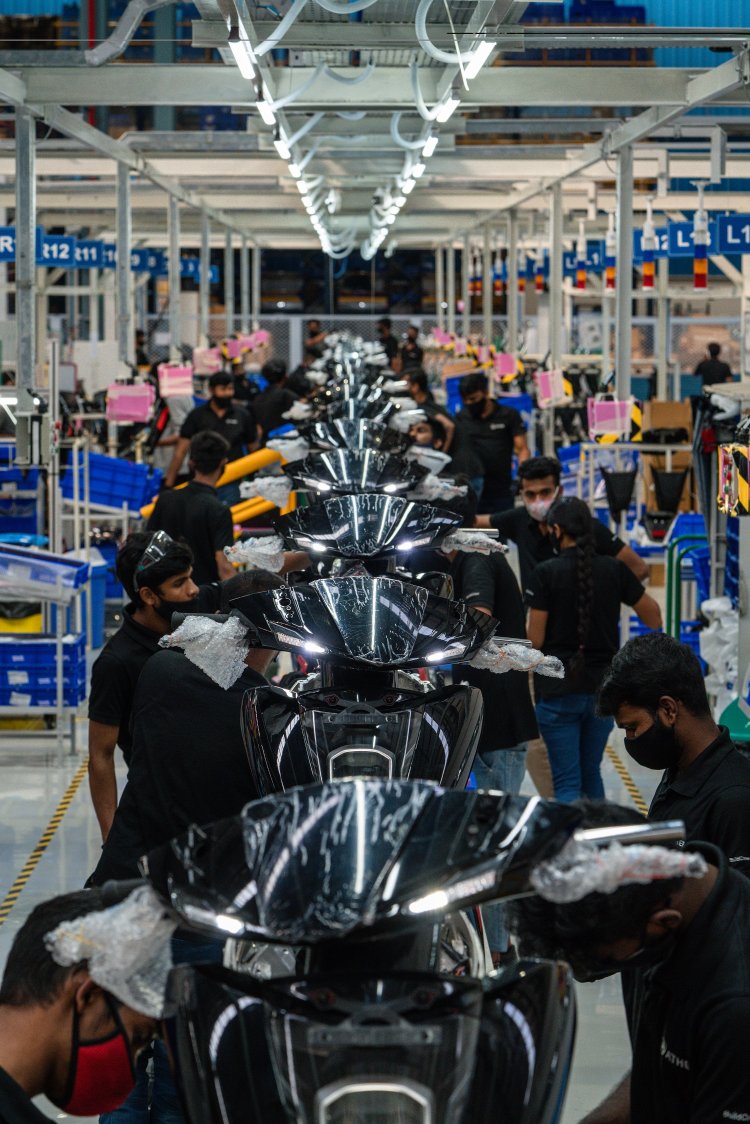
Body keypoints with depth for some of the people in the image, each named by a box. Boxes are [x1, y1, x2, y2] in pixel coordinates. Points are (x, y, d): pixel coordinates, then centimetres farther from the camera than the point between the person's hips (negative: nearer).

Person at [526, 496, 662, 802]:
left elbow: (535, 639, -9)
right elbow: (653, 616, 10)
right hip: (603, 687, 4)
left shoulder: (546, 573, -10)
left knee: (567, 781, -1)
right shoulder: (614, 570, 0)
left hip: (559, 689, -4)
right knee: (591, 772, 19)